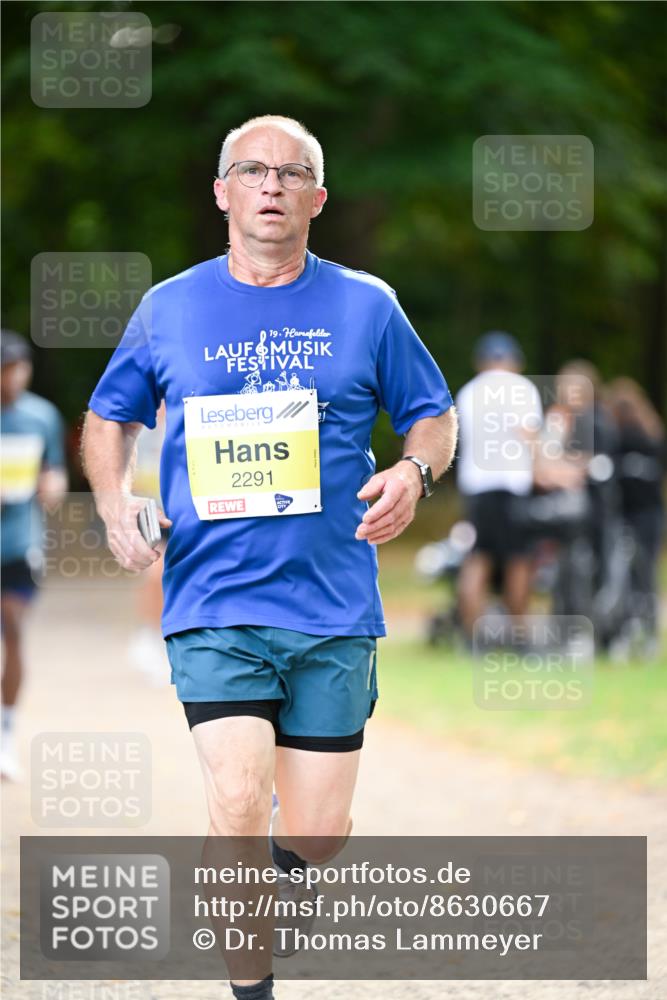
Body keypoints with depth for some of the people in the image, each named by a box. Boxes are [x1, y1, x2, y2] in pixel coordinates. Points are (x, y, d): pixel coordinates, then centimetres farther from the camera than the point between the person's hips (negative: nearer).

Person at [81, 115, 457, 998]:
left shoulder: (366, 306, 6)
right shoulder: (169, 310, 6)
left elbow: (433, 416, 14)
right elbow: (108, 420, 19)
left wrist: (414, 471, -8)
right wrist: (114, 500, 0)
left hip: (333, 608, 1)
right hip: (213, 606, -1)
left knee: (319, 832, 2)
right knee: (238, 808, -17)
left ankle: (271, 881, 37)